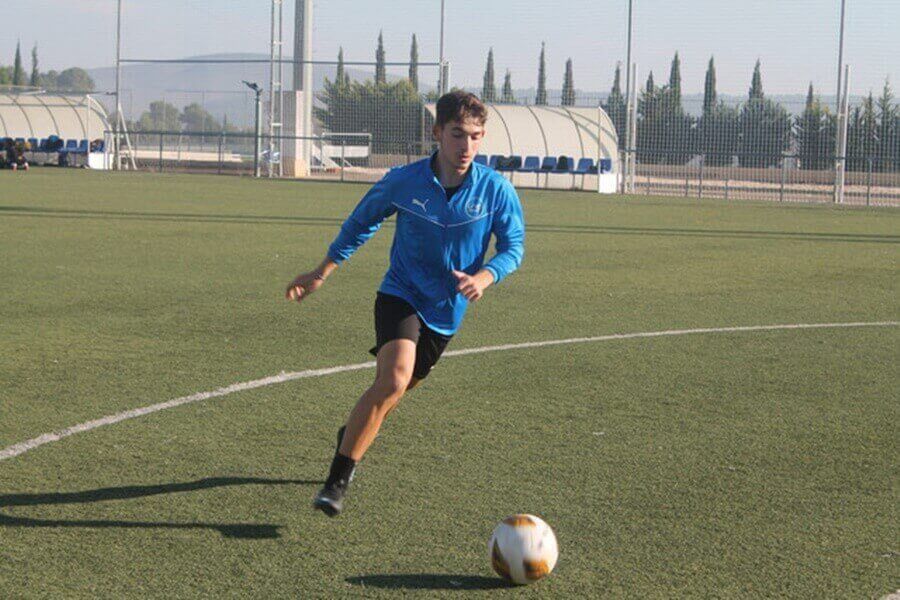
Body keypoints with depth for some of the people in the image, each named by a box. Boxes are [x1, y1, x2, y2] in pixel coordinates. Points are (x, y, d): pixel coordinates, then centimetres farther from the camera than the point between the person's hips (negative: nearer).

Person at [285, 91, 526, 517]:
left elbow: (514, 245, -1)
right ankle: (337, 481, -20)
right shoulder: (403, 182, -12)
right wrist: (321, 273, 7)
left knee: (395, 389, 18)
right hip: (400, 297, -3)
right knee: (394, 379, -27)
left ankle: (352, 433, 53)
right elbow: (361, 222, 5)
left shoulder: (496, 190, -11)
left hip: (446, 312, 3)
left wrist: (484, 277, -23)